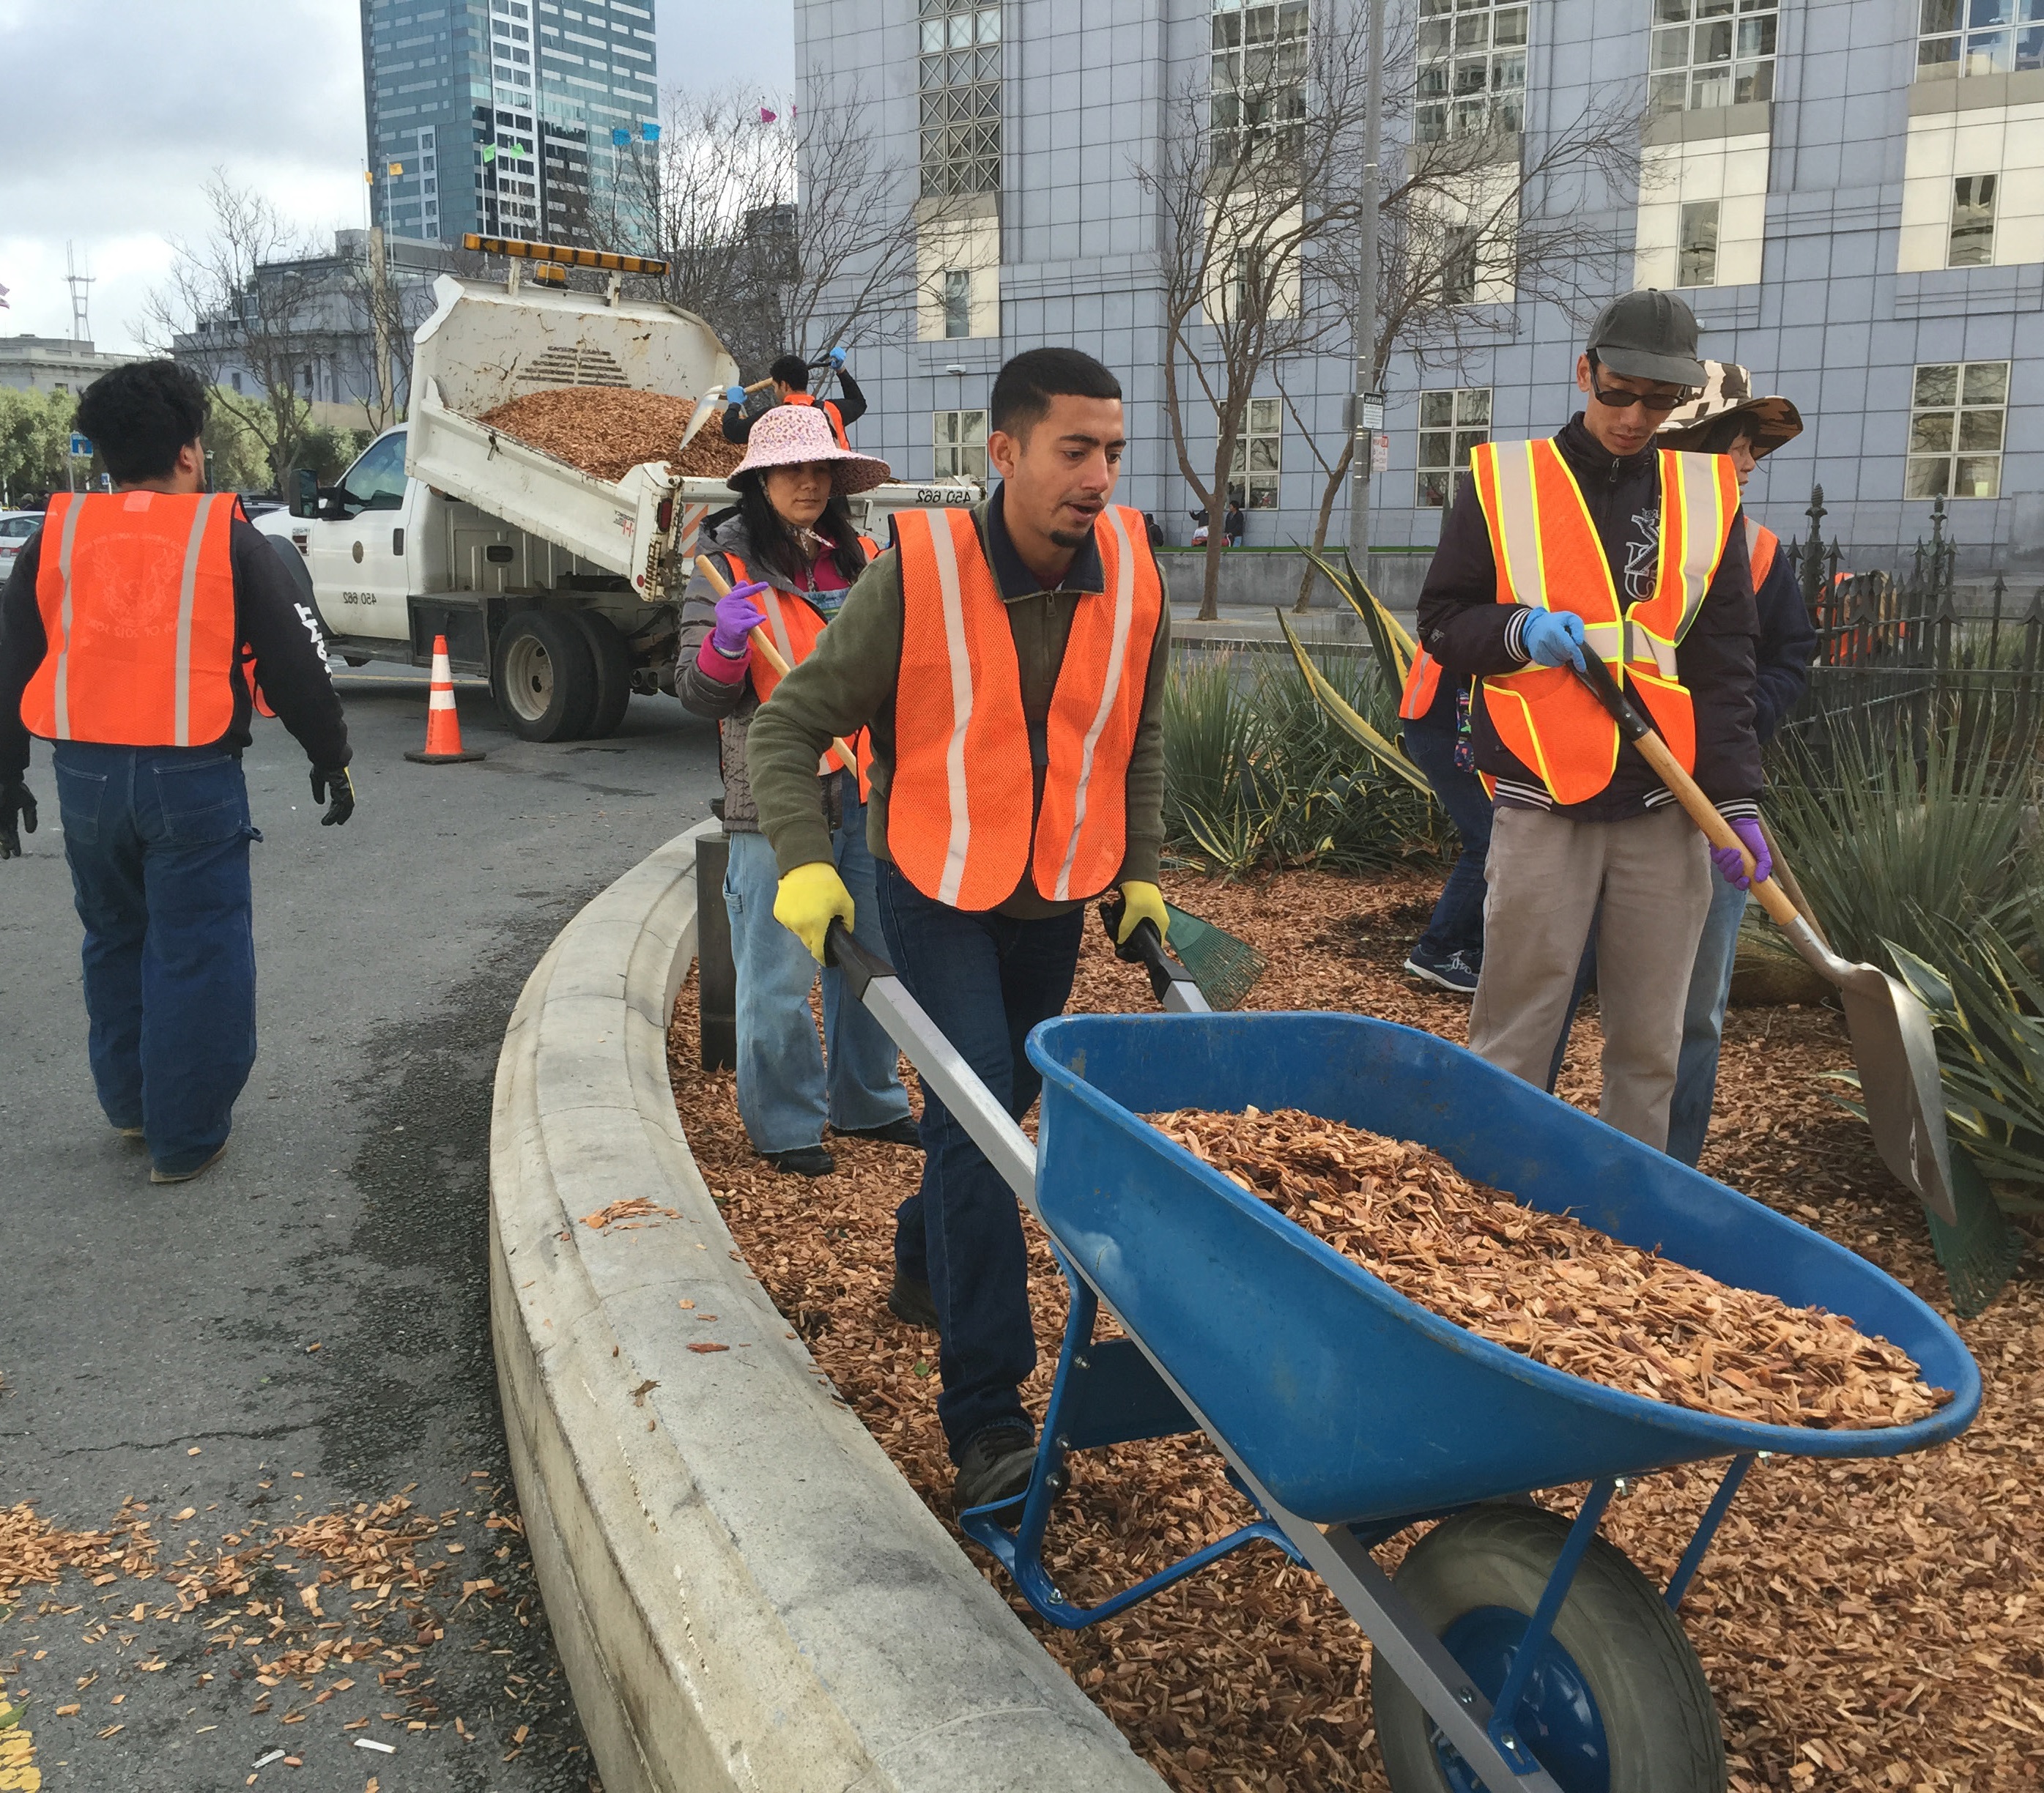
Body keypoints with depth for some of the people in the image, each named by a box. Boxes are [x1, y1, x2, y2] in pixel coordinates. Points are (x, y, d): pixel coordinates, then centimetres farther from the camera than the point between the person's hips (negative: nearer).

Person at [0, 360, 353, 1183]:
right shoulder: (229, 539, -4)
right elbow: (294, 666, -2)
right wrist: (331, 759, 9)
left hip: (86, 774, 4)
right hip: (192, 777, -4)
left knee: (113, 941, 22)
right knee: (195, 952, 4)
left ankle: (130, 1102, 35)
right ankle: (185, 1138, 10)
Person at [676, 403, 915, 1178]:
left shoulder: (862, 561, 13)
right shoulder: (727, 567, -2)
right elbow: (701, 695, -5)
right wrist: (725, 643, -24)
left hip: (868, 792, 5)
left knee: (873, 955, 15)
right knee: (780, 973, -1)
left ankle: (868, 1101, 32)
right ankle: (784, 1125, 16)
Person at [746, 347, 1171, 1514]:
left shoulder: (1132, 574, -8)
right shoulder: (919, 574, -20)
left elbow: (1140, 737, 8)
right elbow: (788, 727, -13)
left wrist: (1143, 871, 5)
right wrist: (805, 862, -25)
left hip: (1058, 898, 5)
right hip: (937, 891, -5)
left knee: (999, 1107, 20)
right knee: (974, 1118, -13)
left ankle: (926, 1258, 50)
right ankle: (986, 1414, -5)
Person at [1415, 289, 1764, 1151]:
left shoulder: (1707, 497, 10)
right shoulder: (1500, 482, 2)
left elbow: (1724, 668, 8)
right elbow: (1441, 622, 7)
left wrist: (1737, 799, -1)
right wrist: (1520, 629, -14)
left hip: (1668, 809, 3)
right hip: (1543, 805, -3)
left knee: (1650, 1045, 9)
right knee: (1512, 1041, 0)